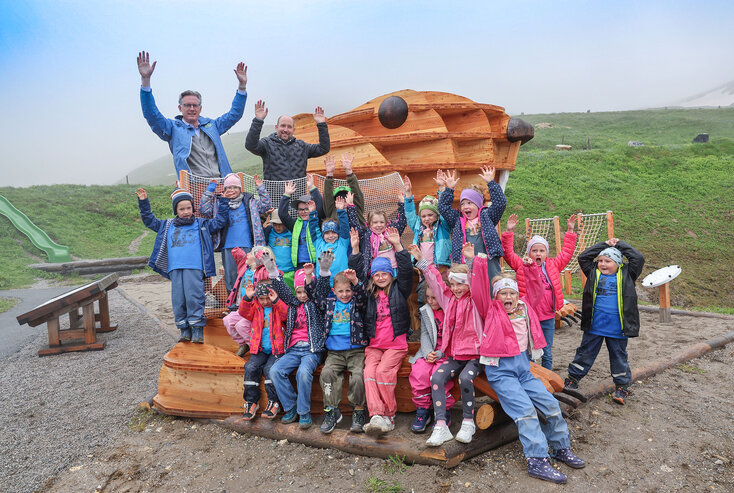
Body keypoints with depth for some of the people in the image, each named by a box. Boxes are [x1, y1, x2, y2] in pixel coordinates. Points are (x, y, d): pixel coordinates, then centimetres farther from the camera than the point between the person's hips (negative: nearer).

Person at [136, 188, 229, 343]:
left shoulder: (201, 224, 18)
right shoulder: (167, 226, 23)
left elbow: (219, 221, 20)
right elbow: (149, 221, 29)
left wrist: (224, 202, 18)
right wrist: (143, 202, 22)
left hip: (194, 268, -3)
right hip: (175, 268, 3)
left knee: (194, 297, -10)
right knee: (178, 299, -1)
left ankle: (197, 330, -4)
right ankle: (184, 330, 7)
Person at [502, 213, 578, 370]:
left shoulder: (553, 266, 8)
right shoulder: (522, 266, -1)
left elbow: (566, 252, 15)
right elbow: (508, 253, -7)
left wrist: (570, 231, 13)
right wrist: (509, 232, -16)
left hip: (548, 317, 3)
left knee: (547, 353, 15)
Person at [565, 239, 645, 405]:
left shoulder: (626, 275, 3)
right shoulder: (594, 273, 6)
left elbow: (638, 258, -3)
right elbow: (583, 257, 2)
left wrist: (620, 244, 3)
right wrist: (604, 244, 3)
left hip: (617, 328, -1)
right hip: (594, 326, 1)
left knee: (619, 356, 13)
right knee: (585, 352, 11)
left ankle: (622, 386, 27)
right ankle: (572, 379, 22)